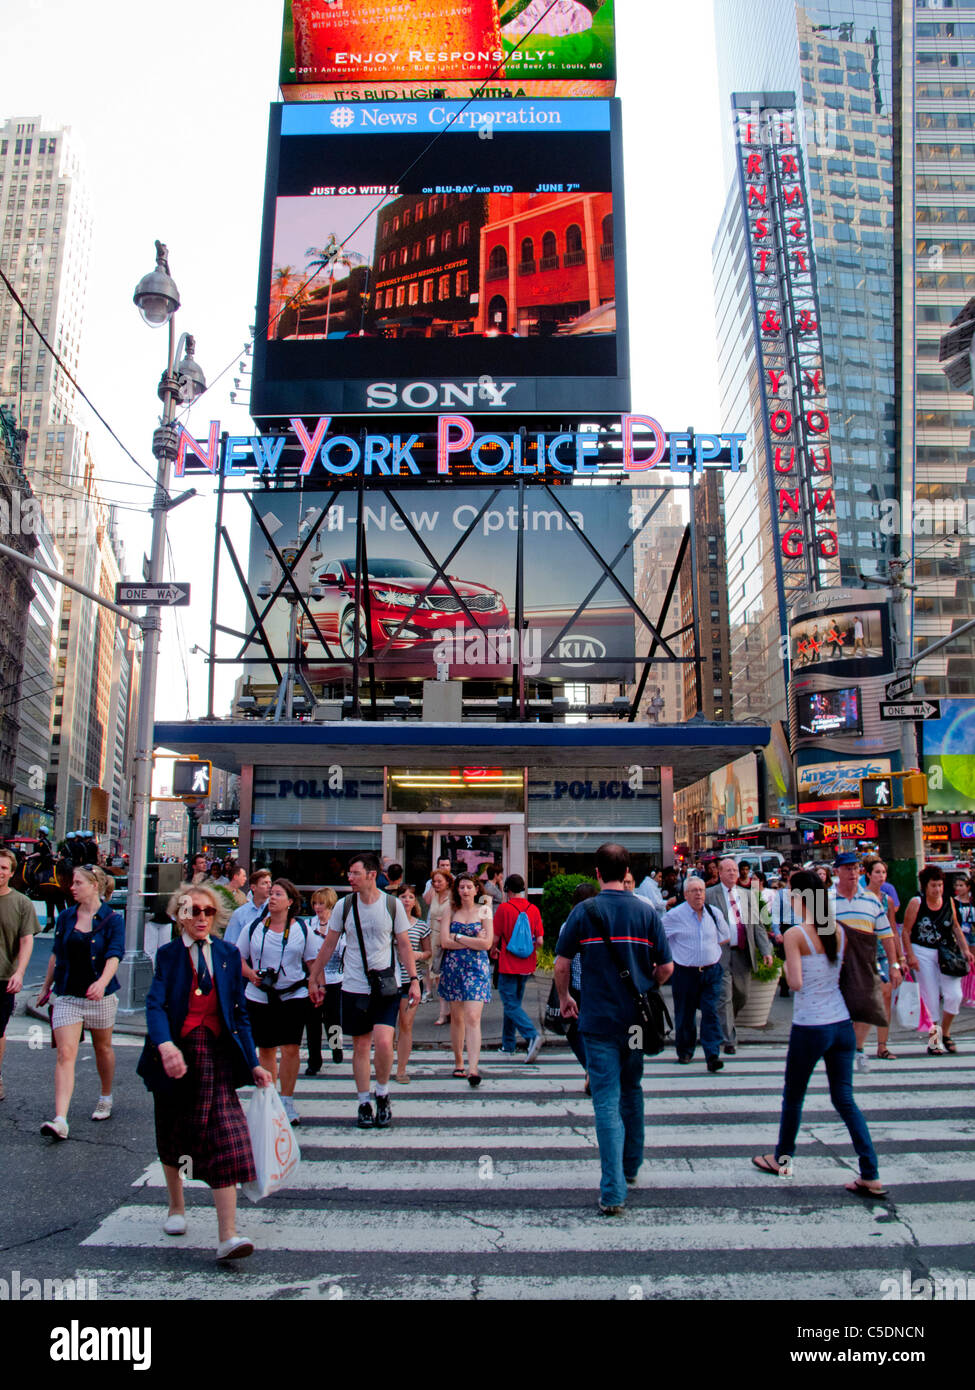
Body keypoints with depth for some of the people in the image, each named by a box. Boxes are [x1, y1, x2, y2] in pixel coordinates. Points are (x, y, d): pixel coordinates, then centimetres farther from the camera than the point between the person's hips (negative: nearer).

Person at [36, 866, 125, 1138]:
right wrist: (46, 987, 18)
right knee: (65, 1054, -9)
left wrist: (102, 982, -35)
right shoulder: (66, 917, 4)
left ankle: (105, 1099, 36)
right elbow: (56, 954, 14)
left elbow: (114, 955, -18)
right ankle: (60, 1120, -14)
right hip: (68, 995, 2)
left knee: (103, 1047, 14)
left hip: (100, 995, -2)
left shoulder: (112, 919, -8)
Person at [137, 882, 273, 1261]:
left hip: (217, 1055, 0)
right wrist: (165, 1045, -35)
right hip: (175, 1054, 0)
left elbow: (239, 1013, 10)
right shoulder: (168, 954, 0)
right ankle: (176, 1208, 42)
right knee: (172, 1136, 17)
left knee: (227, 1137, -12)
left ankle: (228, 1236, -13)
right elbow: (155, 1004, -15)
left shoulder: (228, 954, 6)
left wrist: (253, 1063, 5)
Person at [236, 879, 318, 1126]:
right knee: (265, 1050, 9)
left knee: (291, 1049, -8)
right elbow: (238, 957, 9)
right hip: (259, 997, 2)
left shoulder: (302, 928, 3)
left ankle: (287, 1103, 5)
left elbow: (313, 961, 8)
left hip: (294, 995, -1)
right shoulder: (254, 928, 4)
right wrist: (250, 974, -9)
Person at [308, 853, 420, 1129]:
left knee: (383, 1041, -14)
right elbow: (328, 945, 9)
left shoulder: (392, 905, -5)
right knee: (361, 1046, 7)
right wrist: (314, 979, 10)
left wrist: (413, 980, -3)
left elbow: (404, 945, 3)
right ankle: (364, 1103, 22)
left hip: (386, 986, -2)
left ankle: (383, 1094, 11)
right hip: (354, 987, 2)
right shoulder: (344, 906, -1)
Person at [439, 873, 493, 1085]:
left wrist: (458, 937, -6)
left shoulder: (484, 910, 4)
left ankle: (473, 1068, -15)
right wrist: (474, 941, -9)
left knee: (473, 1018, -11)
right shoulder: (450, 911, 7)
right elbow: (445, 942, -5)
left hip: (477, 967, -2)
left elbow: (487, 943, -6)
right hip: (453, 967, 2)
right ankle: (458, 1062, 22)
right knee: (456, 1017, 9)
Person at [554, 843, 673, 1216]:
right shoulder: (646, 911, -2)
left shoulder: (584, 911, -8)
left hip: (598, 1019, -3)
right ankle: (631, 1167, 37)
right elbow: (666, 967, -1)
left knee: (607, 1101, -1)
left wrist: (565, 999, 11)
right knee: (632, 1090, 22)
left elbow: (562, 964, -7)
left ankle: (613, 1192, -4)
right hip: (636, 1018, 3)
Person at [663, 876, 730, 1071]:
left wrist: (711, 950, 13)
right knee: (685, 1015, 7)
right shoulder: (675, 915, -6)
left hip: (711, 972, 2)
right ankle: (684, 1052, 24)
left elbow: (725, 937, 21)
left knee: (711, 1013, -5)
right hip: (685, 973, -2)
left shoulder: (715, 913, 6)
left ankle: (712, 1055, -2)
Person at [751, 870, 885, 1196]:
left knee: (793, 1097, 14)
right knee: (844, 1099, 11)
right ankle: (871, 1176, 5)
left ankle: (782, 1159, 31)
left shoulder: (795, 934, -13)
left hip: (810, 1028, -5)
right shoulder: (839, 931, 4)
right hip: (842, 1025, 5)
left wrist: (785, 967, 2)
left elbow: (796, 983, -16)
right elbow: (840, 971, 12)